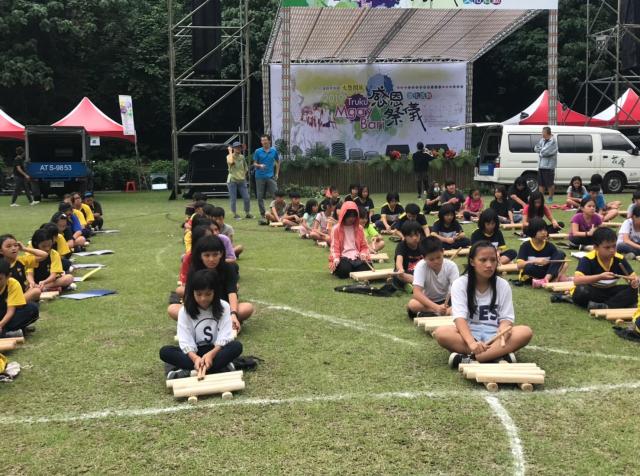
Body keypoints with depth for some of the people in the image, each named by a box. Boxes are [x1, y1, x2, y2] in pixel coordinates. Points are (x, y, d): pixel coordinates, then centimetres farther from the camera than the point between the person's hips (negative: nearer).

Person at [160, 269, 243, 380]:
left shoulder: (224, 307, -6)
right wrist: (195, 358, -34)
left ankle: (188, 372, -33)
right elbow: (185, 341, -14)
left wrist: (211, 354, -31)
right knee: (165, 351, -24)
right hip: (194, 352, 1)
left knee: (236, 346, -30)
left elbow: (225, 337, -14)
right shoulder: (185, 311, -7)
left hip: (216, 350, -1)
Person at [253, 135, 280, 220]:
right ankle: (262, 214, 12)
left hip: (270, 176, 1)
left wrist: (277, 173, 11)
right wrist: (259, 165, -18)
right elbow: (254, 163, 4)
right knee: (260, 196, 2)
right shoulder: (258, 151, 1)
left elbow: (278, 162, 18)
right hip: (260, 177, -1)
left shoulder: (274, 151, 6)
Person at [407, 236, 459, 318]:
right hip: (427, 301, -1)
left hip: (446, 301, 1)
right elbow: (417, 293, -29)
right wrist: (436, 307, -42)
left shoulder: (451, 266, -16)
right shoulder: (420, 266, -20)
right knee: (412, 304, -34)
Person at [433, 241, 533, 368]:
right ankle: (500, 354, -35)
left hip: (493, 335, 2)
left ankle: (467, 359, -34)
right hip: (468, 333, -2)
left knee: (526, 332, -27)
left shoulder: (503, 285, 3)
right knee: (441, 333, -34)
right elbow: (460, 318, -17)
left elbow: (506, 318, 0)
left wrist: (503, 330, -26)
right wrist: (472, 342, -37)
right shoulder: (459, 284, -5)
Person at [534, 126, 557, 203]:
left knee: (550, 184, 0)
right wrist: (542, 150, -9)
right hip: (541, 165, 8)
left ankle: (550, 198, 11)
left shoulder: (553, 141, -13)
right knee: (541, 183, 10)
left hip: (549, 166, -8)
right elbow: (536, 148, 7)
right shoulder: (542, 140, 12)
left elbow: (545, 152, -19)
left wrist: (540, 151, -1)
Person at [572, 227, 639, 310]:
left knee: (633, 290, -19)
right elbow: (576, 280, -32)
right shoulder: (588, 259, -20)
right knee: (581, 290, -37)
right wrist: (600, 277, -39)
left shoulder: (620, 259, -6)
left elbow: (632, 276, -1)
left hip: (610, 292, 4)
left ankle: (603, 307, -29)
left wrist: (634, 280, -26)